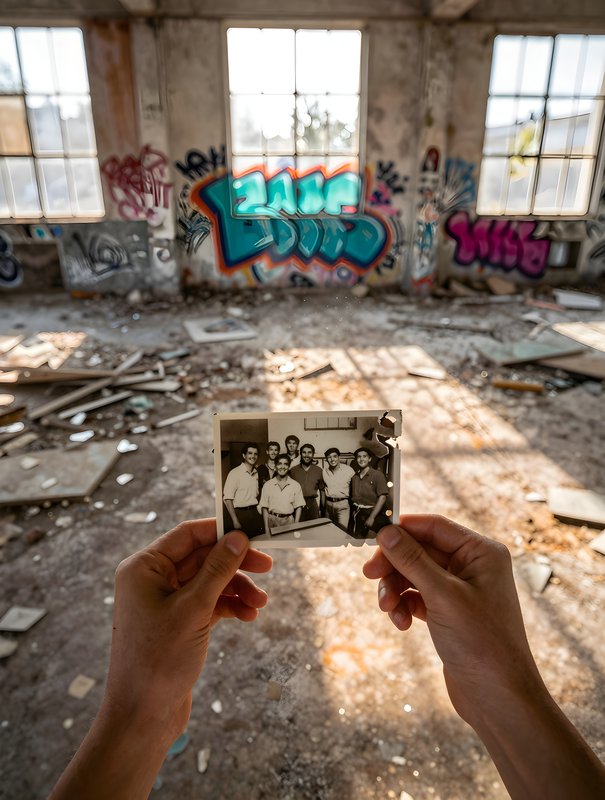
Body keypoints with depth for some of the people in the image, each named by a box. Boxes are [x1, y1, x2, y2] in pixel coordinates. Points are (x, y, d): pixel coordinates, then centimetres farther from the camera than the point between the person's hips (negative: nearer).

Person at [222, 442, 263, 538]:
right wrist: (235, 521, -16)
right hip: (241, 513, -5)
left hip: (255, 513, 6)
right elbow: (227, 499, -13)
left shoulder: (257, 473, 10)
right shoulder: (235, 473, -10)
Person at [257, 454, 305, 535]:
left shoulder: (295, 485, 4)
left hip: (289, 521, 0)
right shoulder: (268, 485, 4)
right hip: (272, 521, 0)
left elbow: (298, 507, 5)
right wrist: (266, 528, -2)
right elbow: (264, 507, 4)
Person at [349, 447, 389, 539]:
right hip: (356, 516, 5)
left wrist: (371, 517, -17)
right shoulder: (354, 477, 10)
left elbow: (382, 497, -13)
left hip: (371, 514, -5)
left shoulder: (377, 475, -7)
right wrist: (354, 511, 0)